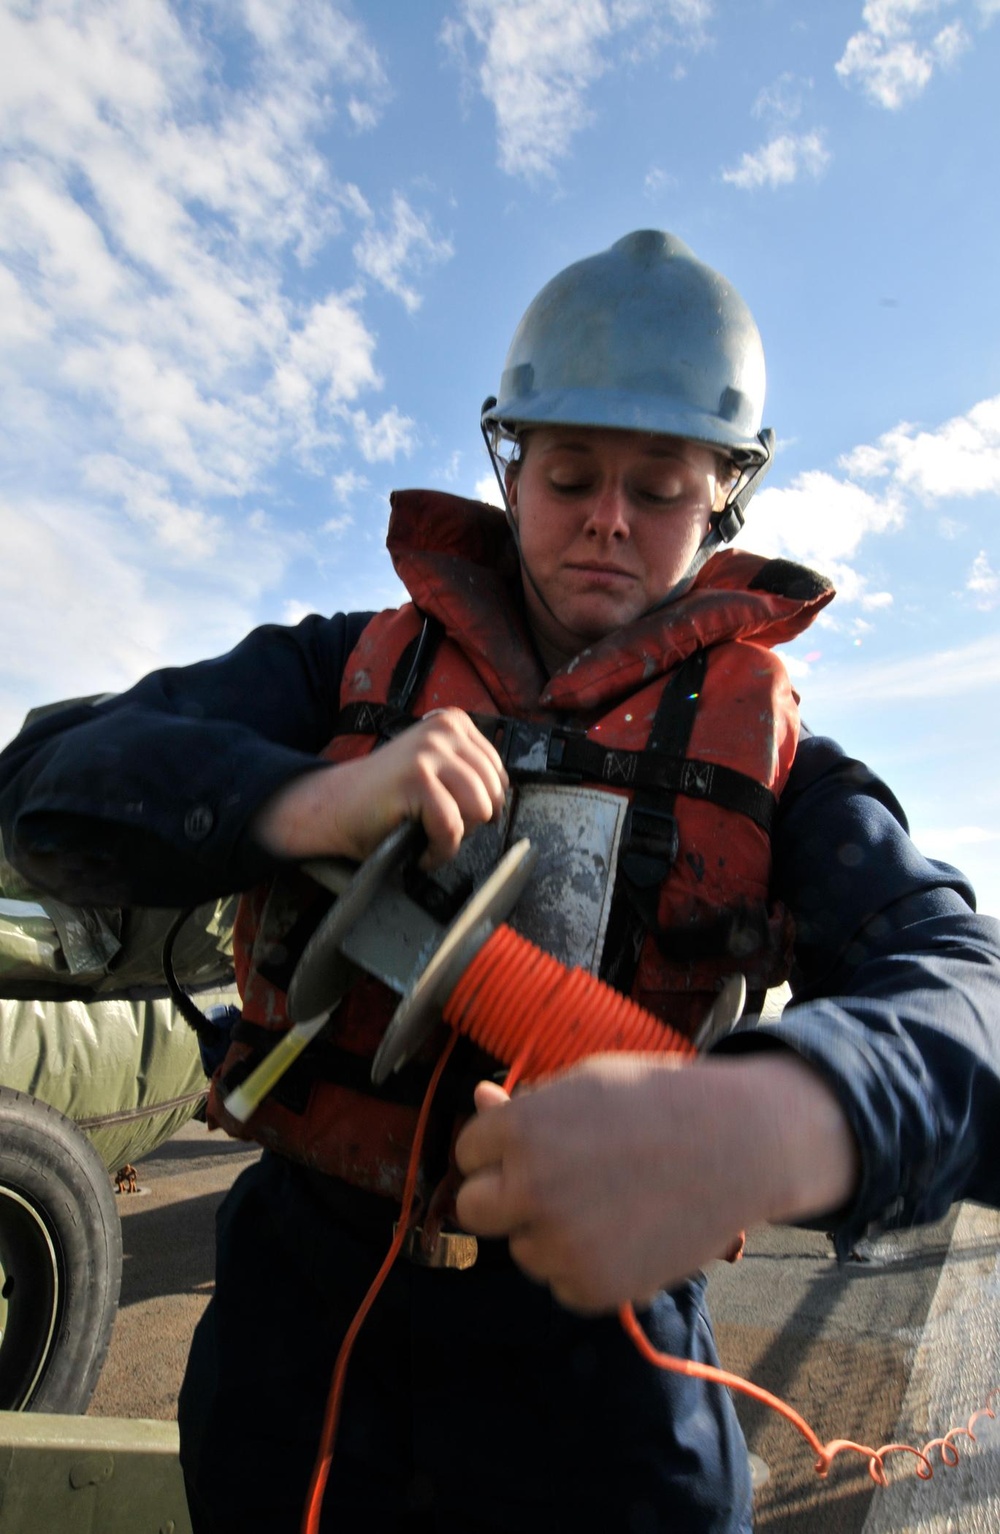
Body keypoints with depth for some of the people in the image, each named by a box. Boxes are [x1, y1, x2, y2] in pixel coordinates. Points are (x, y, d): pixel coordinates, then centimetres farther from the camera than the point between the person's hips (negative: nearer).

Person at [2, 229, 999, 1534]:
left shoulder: (773, 760, -4)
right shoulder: (349, 669, -1)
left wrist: (770, 1122, -43)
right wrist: (313, 801, -30)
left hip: (595, 1334, 0)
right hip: (301, 1298, 2)